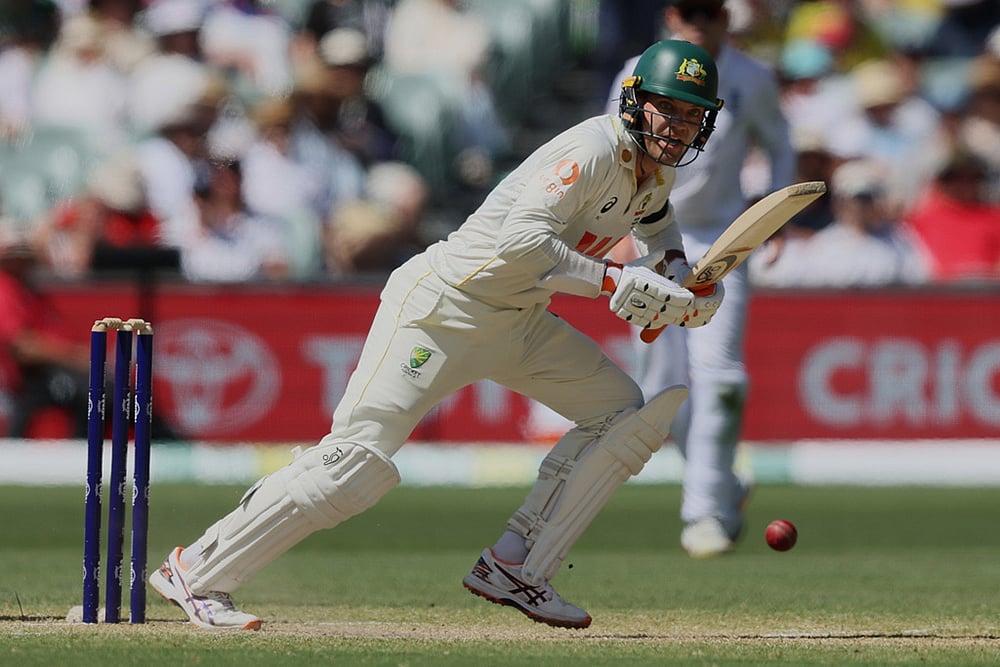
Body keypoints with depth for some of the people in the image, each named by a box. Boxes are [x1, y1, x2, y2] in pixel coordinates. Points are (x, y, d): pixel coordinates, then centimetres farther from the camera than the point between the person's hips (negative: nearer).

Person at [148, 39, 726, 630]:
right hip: (441, 308, -9)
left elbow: (653, 216, 32)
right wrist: (615, 281, -32)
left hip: (522, 322, 10)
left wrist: (674, 266, 12)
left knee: (628, 415, 2)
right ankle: (198, 572, -11)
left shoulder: (657, 170, 6)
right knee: (362, 457, -19)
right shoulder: (593, 150, -21)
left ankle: (514, 570, 2)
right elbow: (522, 239, -33)